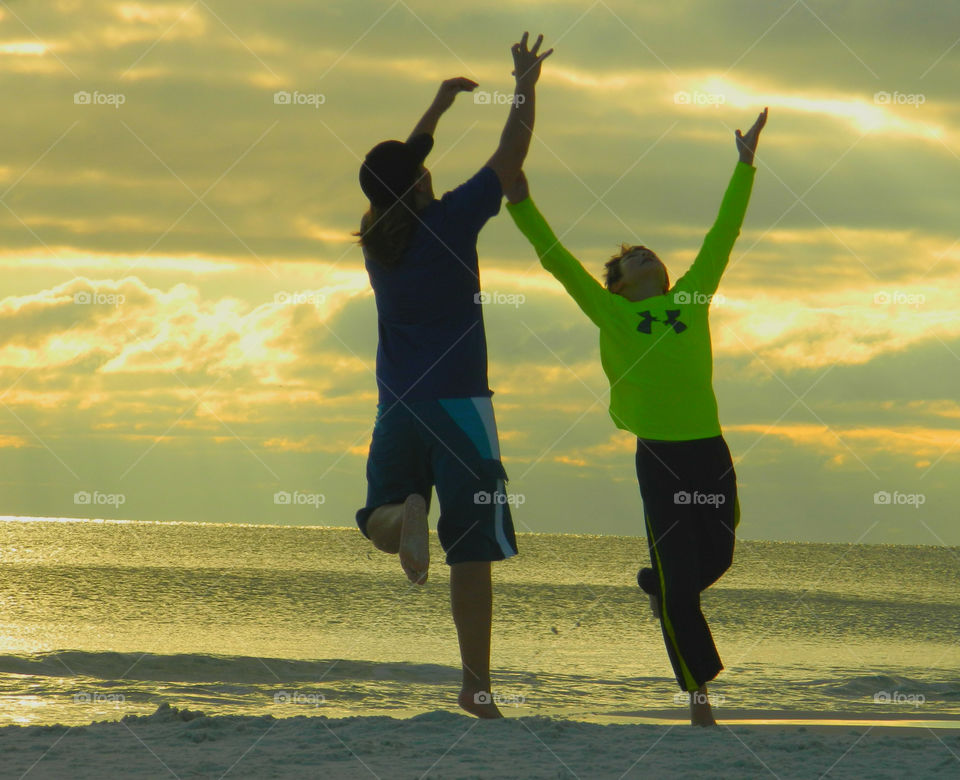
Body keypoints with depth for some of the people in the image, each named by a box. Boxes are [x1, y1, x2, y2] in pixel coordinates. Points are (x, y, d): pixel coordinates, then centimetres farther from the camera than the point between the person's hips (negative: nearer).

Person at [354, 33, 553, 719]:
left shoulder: (376, 235, 9)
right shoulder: (448, 221, -5)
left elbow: (398, 168, 28)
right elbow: (510, 157, 4)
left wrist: (440, 104, 37)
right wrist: (526, 85, 16)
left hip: (396, 409, 4)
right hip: (458, 405, -4)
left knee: (380, 522, 17)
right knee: (471, 552, -2)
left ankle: (404, 517, -21)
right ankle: (477, 688, -5)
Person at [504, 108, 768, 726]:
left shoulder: (694, 297, 11)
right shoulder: (611, 313, 4)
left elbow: (724, 233, 15)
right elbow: (557, 259, 5)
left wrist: (746, 165, 17)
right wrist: (521, 203, 3)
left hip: (710, 449, 3)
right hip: (659, 455, -3)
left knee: (715, 559, 13)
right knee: (680, 580, -1)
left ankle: (656, 587, 45)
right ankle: (698, 687, 10)